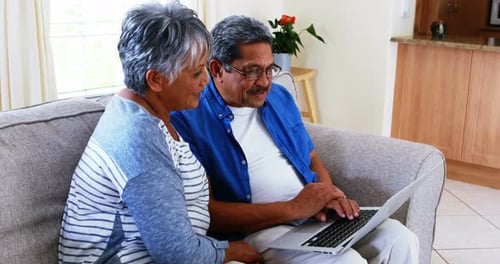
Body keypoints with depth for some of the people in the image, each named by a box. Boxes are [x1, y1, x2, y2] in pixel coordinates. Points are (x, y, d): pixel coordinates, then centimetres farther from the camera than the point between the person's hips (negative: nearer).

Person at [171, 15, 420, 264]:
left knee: (400, 239, -9)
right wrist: (293, 209, -20)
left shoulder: (280, 97, 13)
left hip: (316, 213, 7)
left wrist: (329, 197, -4)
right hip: (254, 230, -7)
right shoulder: (187, 119, -10)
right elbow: (206, 212, -16)